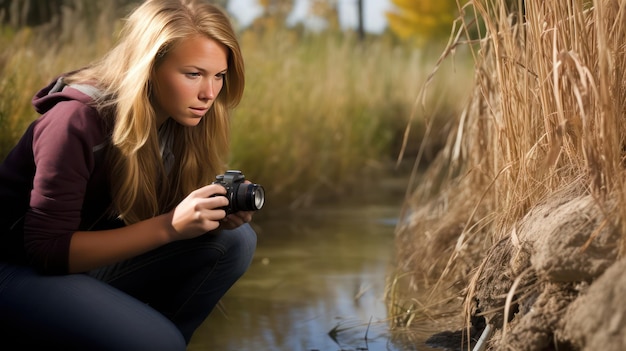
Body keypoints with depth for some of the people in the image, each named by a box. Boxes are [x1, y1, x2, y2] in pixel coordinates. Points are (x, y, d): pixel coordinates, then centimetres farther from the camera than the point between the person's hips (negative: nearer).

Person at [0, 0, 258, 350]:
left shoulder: (179, 117, -7)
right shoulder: (77, 122, -27)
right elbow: (48, 248, -26)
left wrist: (217, 212, -23)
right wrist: (168, 226, -34)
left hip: (92, 257, 7)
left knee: (234, 240, -12)